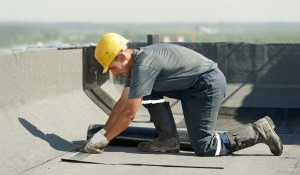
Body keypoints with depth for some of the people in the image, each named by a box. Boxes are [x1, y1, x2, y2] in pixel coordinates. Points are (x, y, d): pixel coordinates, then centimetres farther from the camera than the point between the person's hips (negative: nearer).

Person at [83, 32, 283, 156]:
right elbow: (122, 102, 15)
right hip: (192, 86, 10)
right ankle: (169, 139, 8)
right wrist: (102, 132, 12)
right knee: (149, 92, 6)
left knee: (204, 148, -9)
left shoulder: (143, 66, -22)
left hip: (209, 84, -10)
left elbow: (129, 113, -19)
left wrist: (104, 139, -10)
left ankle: (259, 131, -2)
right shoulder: (135, 62, 8)